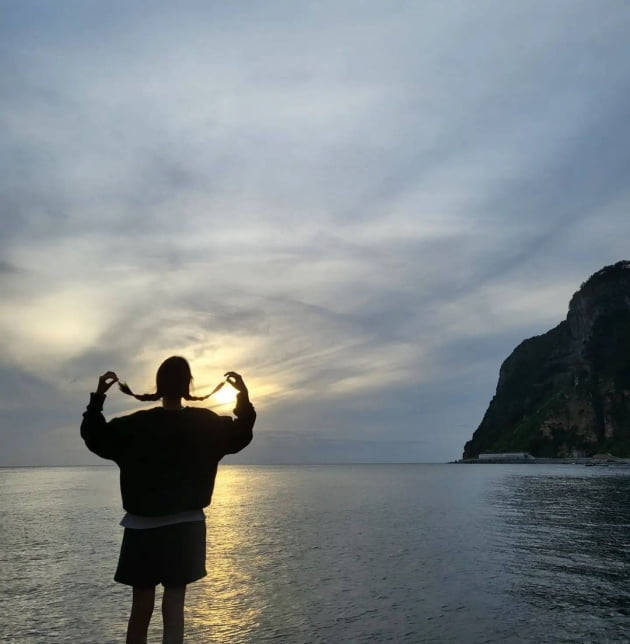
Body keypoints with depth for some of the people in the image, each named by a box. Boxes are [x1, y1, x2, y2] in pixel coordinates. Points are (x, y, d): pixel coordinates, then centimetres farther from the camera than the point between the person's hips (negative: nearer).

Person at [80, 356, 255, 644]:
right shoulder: (207, 424, -5)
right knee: (174, 607, 6)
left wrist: (97, 398, 2)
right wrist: (244, 397, 9)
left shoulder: (135, 425, -8)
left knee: (141, 610, 12)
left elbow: (94, 437, 1)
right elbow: (241, 435, 7)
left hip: (143, 527, 0)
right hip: (184, 527, 0)